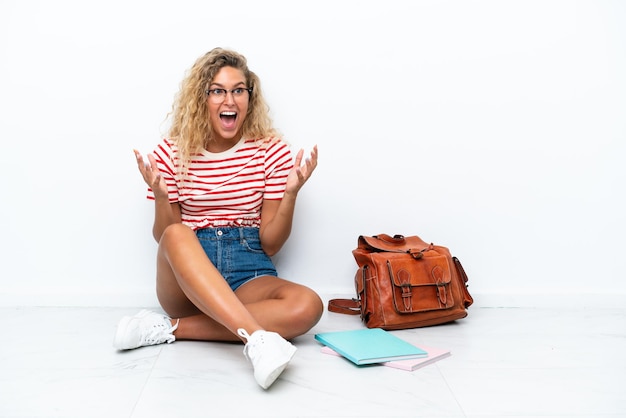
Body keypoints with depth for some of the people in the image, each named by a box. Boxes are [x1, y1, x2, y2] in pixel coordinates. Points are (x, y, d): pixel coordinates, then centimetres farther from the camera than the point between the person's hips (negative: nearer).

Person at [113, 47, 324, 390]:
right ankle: (257, 338, -41)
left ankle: (172, 327, -22)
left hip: (248, 275, 1)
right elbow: (164, 238, 3)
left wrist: (291, 193, -14)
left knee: (307, 306, -30)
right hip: (185, 278, 0)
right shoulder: (172, 153, 2)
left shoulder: (272, 151, 1)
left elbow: (271, 244, 1)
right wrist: (161, 195, -15)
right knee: (177, 235, -34)